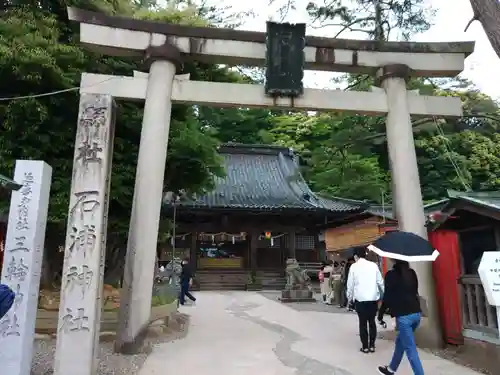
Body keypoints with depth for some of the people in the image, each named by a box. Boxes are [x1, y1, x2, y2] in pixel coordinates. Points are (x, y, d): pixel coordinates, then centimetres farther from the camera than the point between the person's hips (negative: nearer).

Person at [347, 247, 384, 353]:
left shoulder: (354, 266, -2)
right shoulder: (373, 265, 3)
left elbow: (350, 284, -1)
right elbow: (380, 282, 6)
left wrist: (349, 297, 12)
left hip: (360, 299, -2)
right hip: (373, 298, 2)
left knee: (362, 322, 8)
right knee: (372, 322, 15)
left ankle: (365, 347, 12)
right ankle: (372, 345, 17)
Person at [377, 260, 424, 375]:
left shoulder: (391, 274, -10)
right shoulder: (412, 273, 8)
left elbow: (388, 296, -9)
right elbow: (414, 292, 16)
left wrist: (380, 314, 2)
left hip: (403, 316, -7)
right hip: (416, 313, 7)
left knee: (410, 348, 2)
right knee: (400, 341, 22)